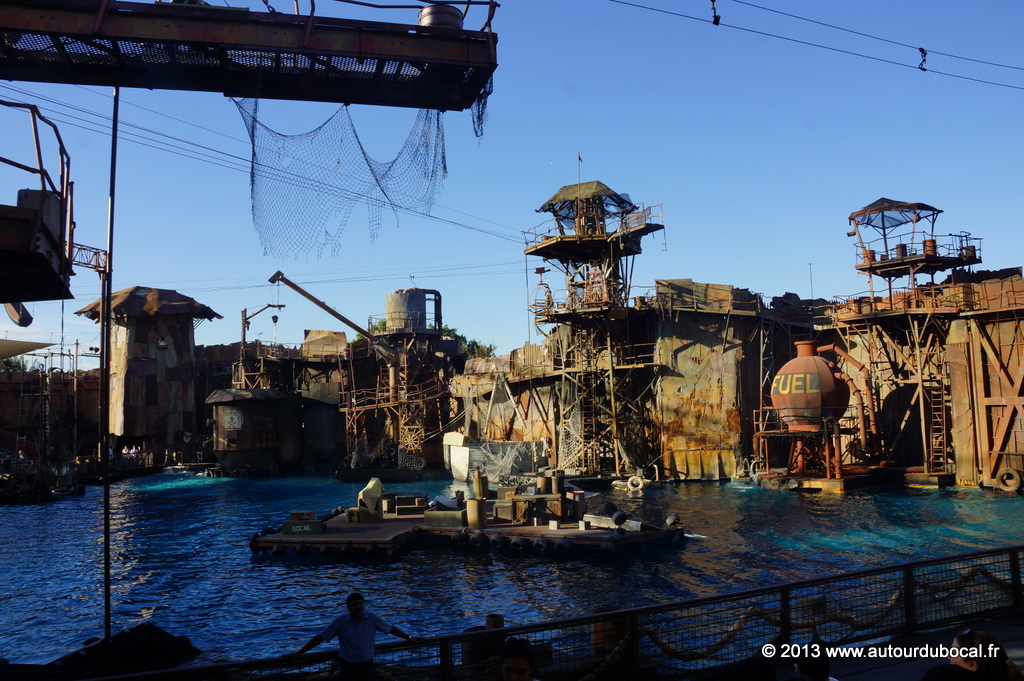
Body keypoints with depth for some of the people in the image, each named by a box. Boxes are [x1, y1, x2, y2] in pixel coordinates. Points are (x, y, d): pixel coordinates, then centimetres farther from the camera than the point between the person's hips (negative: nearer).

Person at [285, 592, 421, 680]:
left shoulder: (372, 618, -5)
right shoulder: (341, 620, -10)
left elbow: (391, 628, 7)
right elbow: (320, 637, -7)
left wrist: (409, 638, 12)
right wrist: (298, 653, -8)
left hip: (367, 666, 1)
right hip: (348, 667, -1)